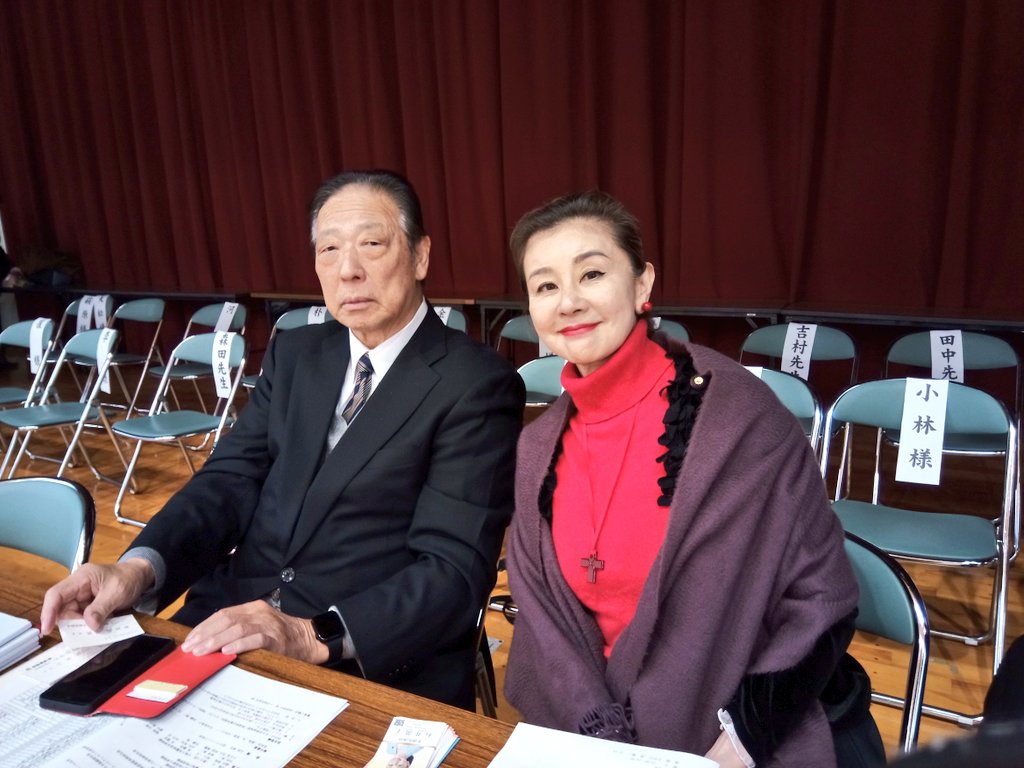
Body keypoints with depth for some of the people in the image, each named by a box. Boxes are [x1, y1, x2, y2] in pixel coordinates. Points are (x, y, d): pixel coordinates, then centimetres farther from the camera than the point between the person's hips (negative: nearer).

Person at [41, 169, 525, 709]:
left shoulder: (475, 384, -10)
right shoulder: (294, 354, 10)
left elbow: (455, 569, -15)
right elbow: (232, 478, 3)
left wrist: (317, 635, -26)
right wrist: (139, 567, -14)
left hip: (376, 666, -5)